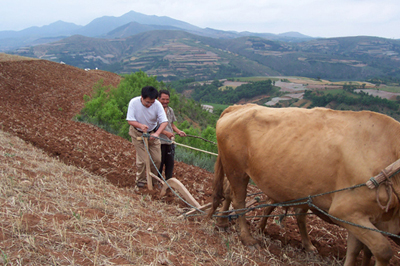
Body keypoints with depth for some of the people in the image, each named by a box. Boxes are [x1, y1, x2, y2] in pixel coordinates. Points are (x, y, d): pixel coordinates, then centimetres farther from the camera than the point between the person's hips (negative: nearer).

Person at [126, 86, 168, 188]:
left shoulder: (157, 104, -21)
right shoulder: (134, 102, -22)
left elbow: (164, 121, -22)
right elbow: (130, 120, -19)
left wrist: (157, 133, -38)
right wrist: (141, 125, -38)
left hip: (152, 133, 2)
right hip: (138, 134, -2)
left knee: (157, 159, 2)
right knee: (142, 159, -4)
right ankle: (140, 180, 21)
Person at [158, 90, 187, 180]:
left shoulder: (170, 110, 12)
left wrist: (178, 131, 6)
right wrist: (166, 133, -23)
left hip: (170, 142, 6)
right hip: (159, 142, -6)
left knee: (170, 162, 11)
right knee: (159, 163, 3)